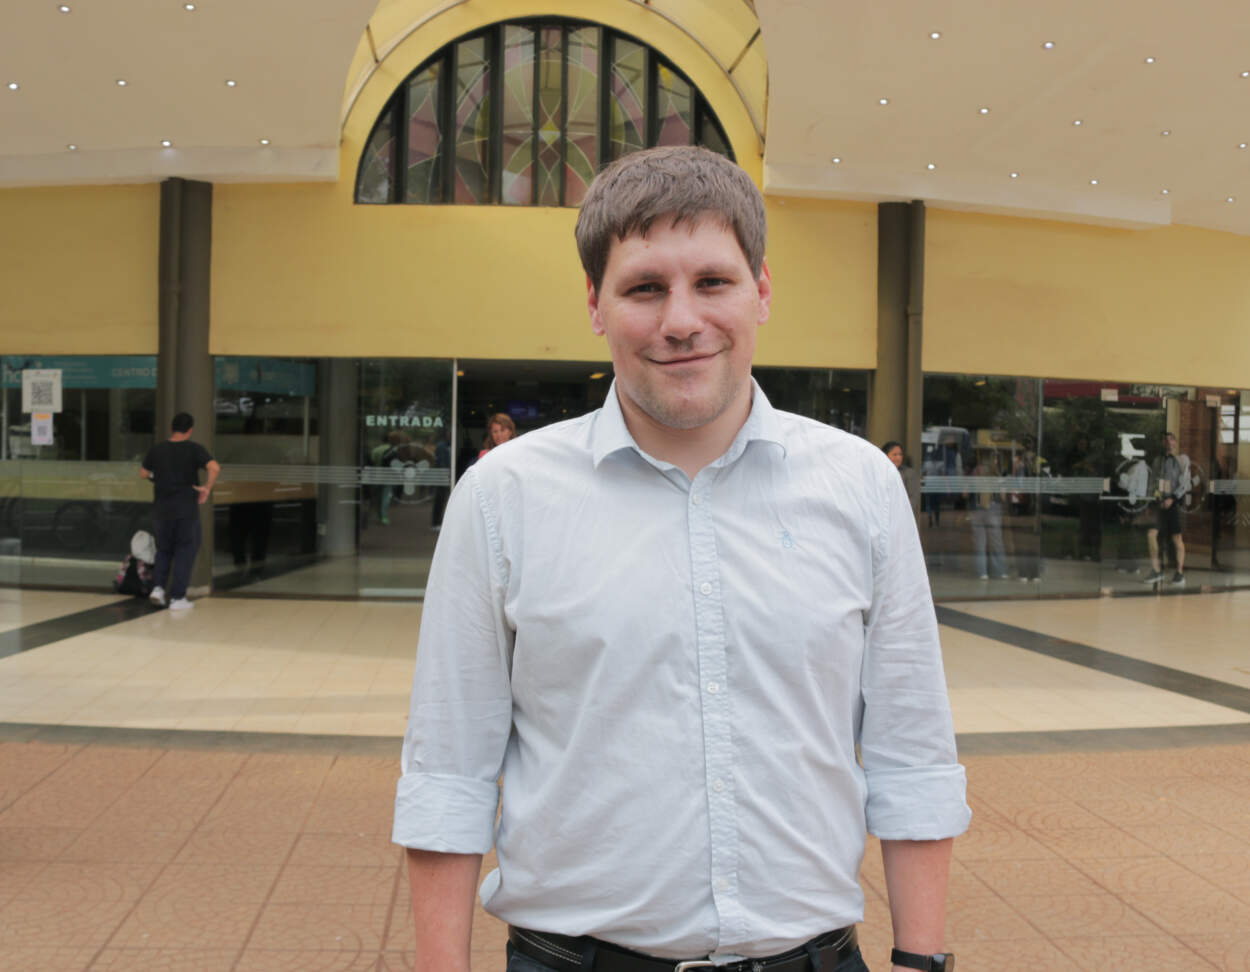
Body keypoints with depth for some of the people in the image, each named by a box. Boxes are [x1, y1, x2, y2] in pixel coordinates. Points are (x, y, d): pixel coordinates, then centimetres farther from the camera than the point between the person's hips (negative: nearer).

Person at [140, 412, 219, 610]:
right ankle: (177, 597, 5)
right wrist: (206, 488, -12)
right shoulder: (194, 449, -9)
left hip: (162, 508, 3)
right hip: (186, 508, -3)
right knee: (185, 551, 6)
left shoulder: (156, 449, 1)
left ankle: (158, 586, 5)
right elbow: (215, 468, -24)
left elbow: (143, 473, 12)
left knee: (164, 549, 21)